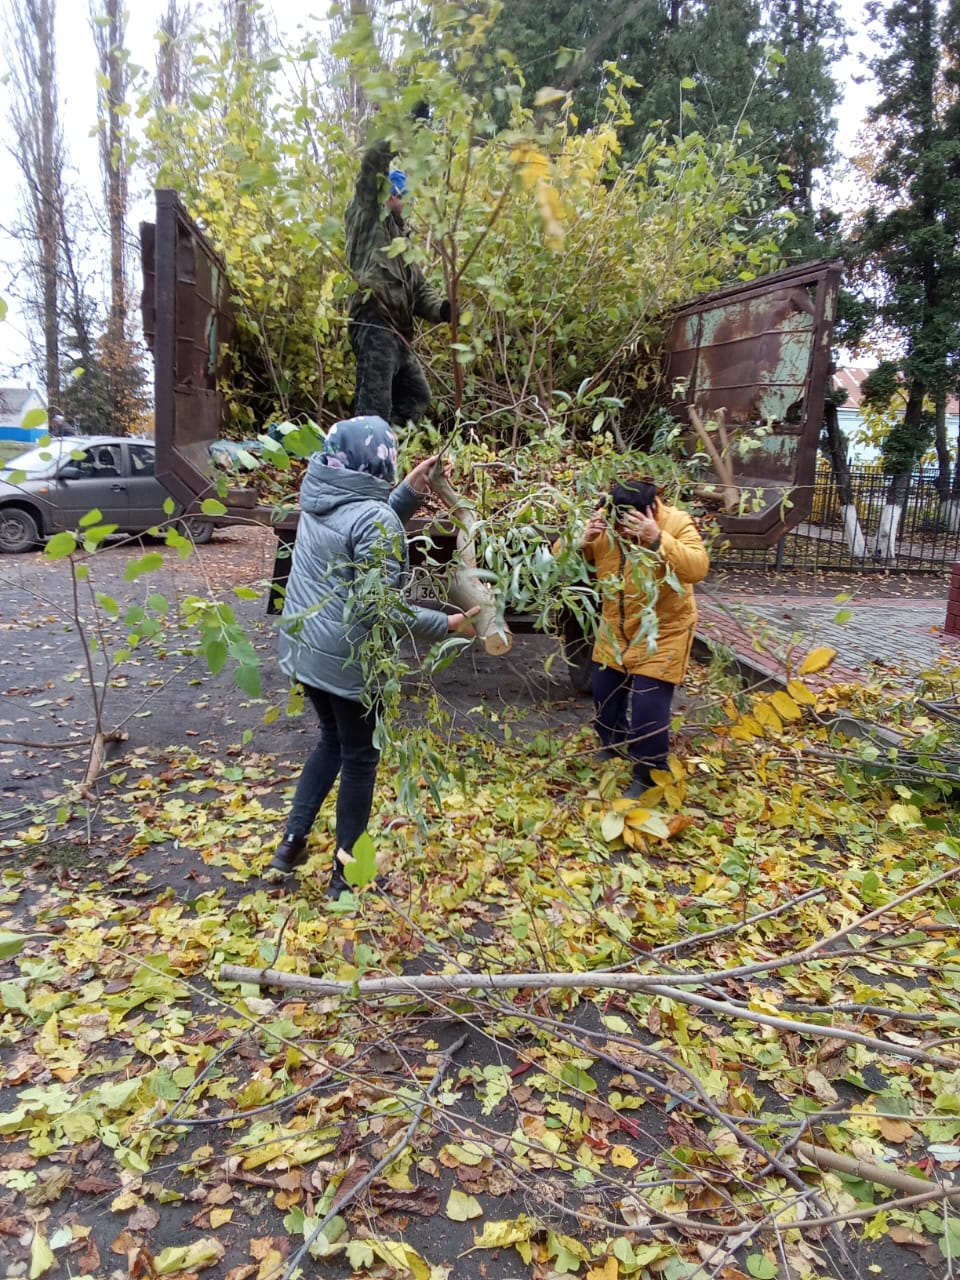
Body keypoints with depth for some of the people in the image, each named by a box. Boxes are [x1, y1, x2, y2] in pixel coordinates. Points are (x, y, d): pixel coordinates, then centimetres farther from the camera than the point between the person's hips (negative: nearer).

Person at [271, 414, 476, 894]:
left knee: (332, 741, 26)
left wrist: (410, 491, 8)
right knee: (360, 758, 11)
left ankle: (292, 842, 27)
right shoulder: (374, 518, -22)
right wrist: (448, 624, -14)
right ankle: (345, 872, 22)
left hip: (302, 647, 8)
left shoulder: (318, 499, 2)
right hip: (347, 659, -8)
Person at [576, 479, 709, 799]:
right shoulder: (603, 526, -11)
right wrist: (581, 541, -28)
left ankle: (649, 775, 12)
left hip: (663, 631, -5)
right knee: (605, 695, 18)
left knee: (648, 705, -8)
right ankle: (611, 749, 45)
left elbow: (698, 569, -34)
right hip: (615, 630, 5)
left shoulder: (677, 524, -20)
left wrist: (658, 540, -45)